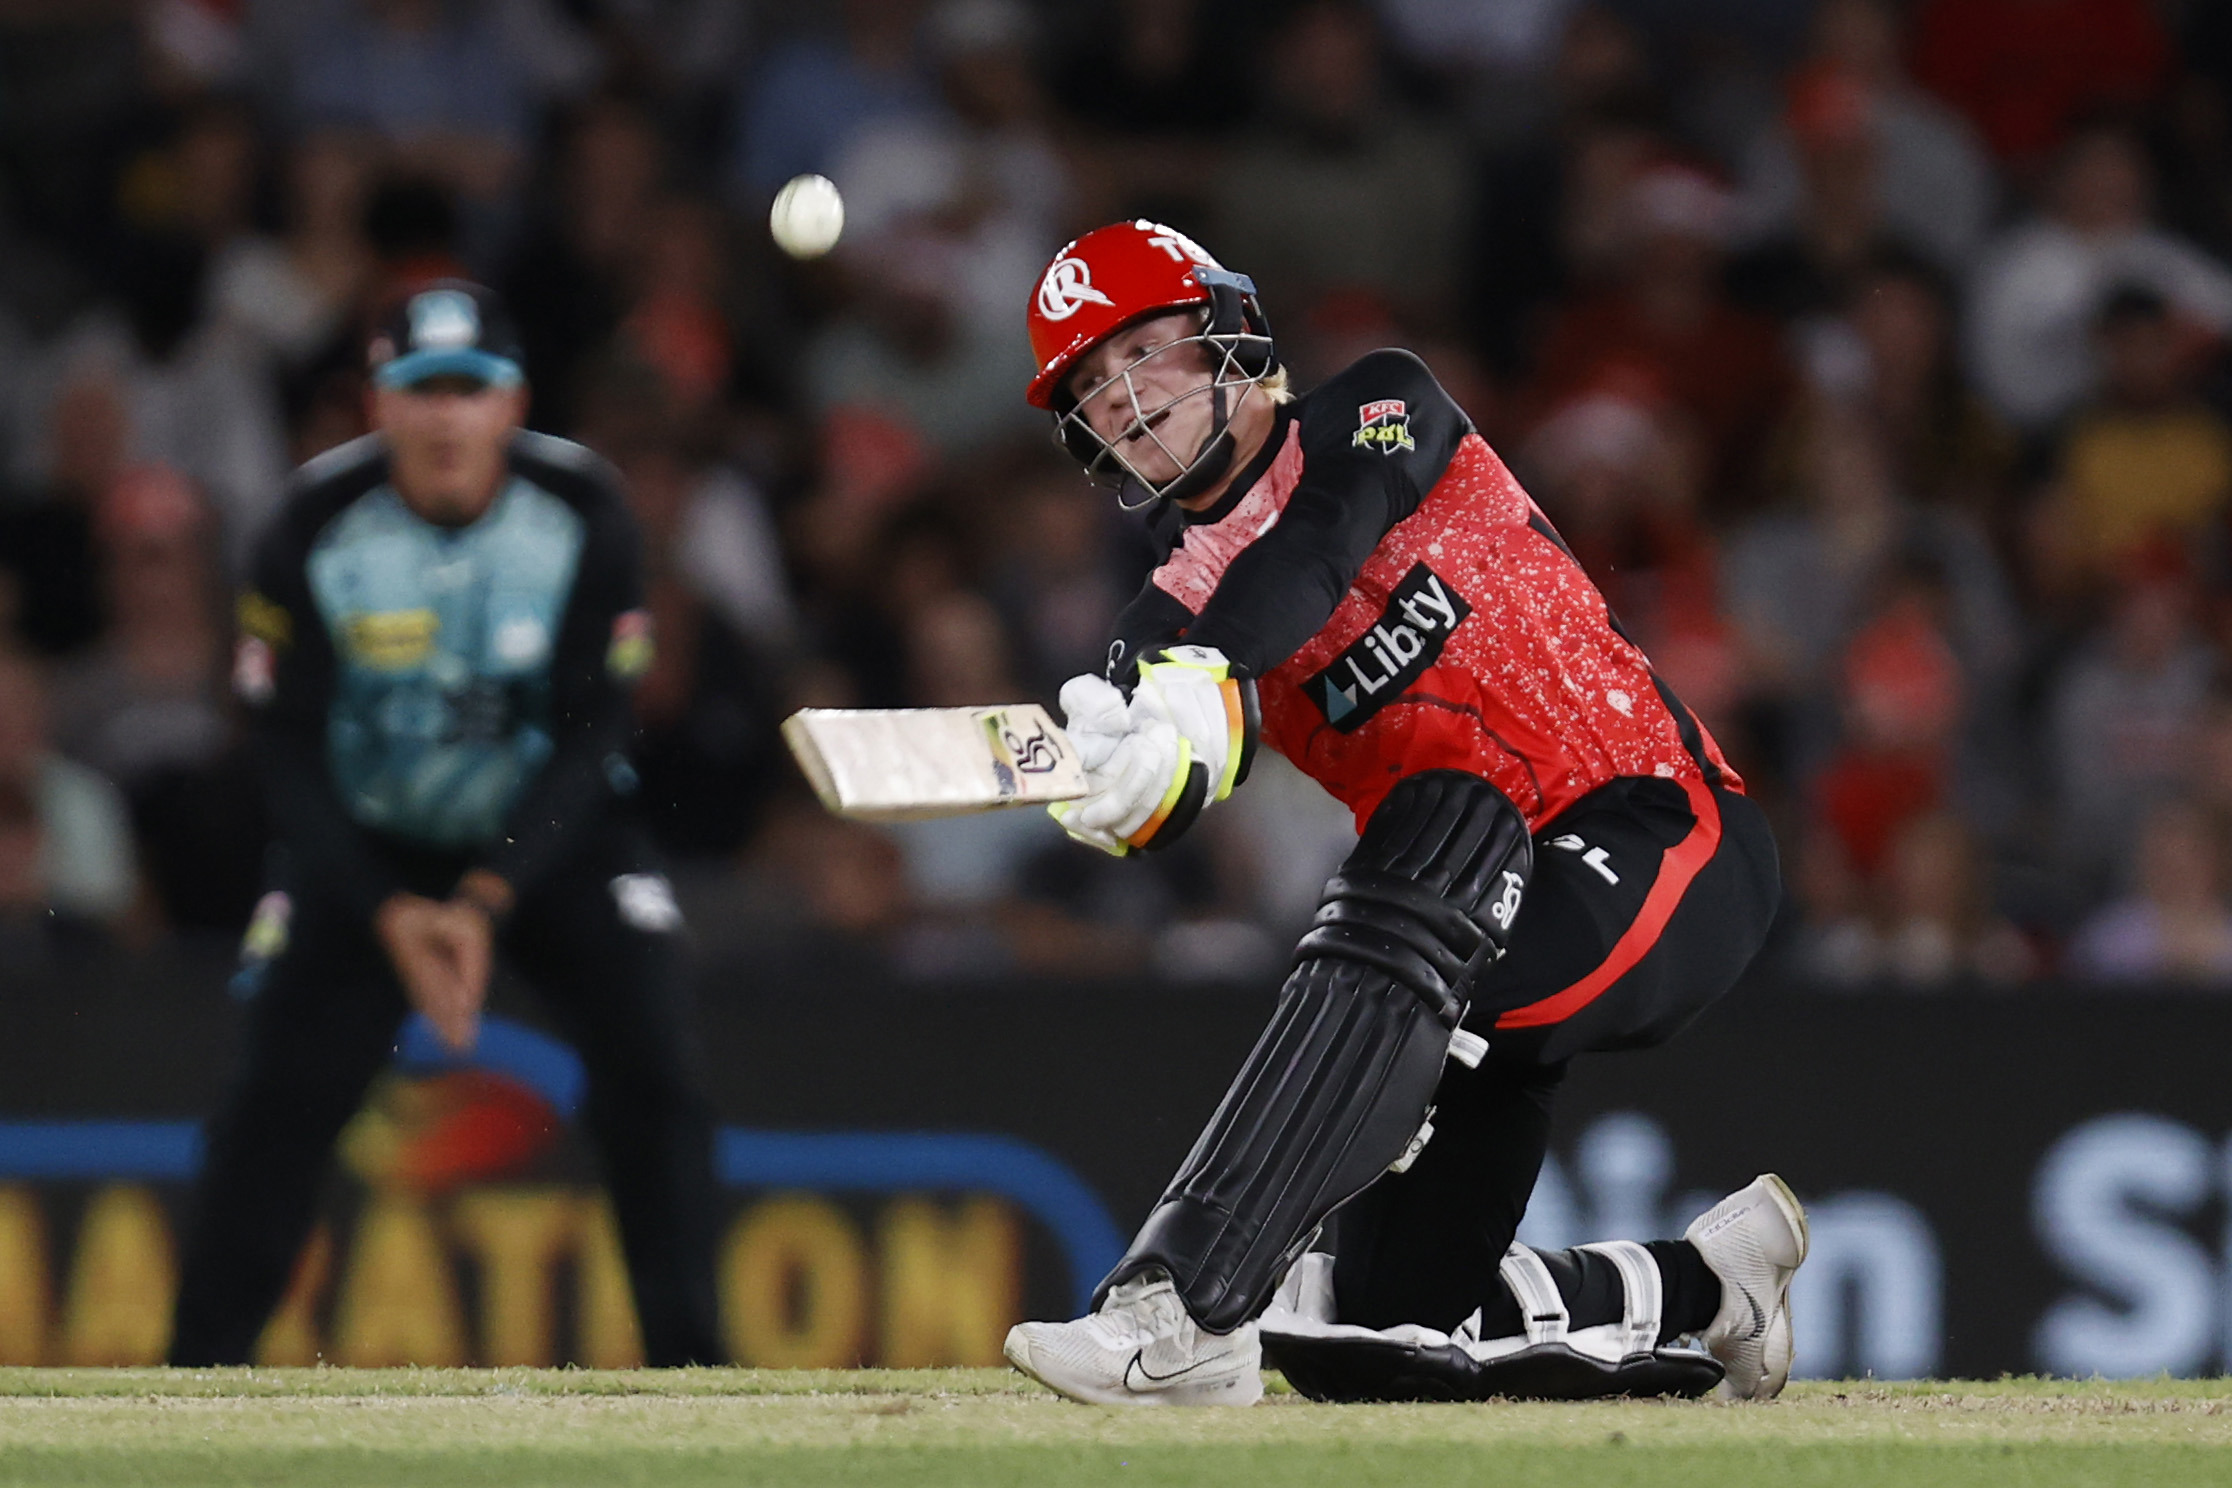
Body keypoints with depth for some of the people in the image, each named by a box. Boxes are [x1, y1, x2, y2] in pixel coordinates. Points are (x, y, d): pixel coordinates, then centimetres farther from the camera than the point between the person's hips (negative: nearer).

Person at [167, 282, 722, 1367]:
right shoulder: (318, 525, -19)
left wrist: (487, 902, -27)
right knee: (283, 1095, -13)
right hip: (367, 846, 0)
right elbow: (288, 753, -15)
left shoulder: (581, 513, -18)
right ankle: (199, 1370, -4)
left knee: (650, 1073, -14)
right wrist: (390, 915, -24)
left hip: (551, 833, 1)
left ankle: (688, 1363, -7)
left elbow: (588, 739, -17)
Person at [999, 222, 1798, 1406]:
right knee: (1368, 1334, -1)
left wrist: (1182, 664, -41)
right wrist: (1139, 779, -38)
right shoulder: (1189, 584, 9)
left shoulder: (1385, 411, 0)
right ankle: (1708, 1278, 27)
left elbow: (1311, 553, -23)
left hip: (1661, 835, -7)